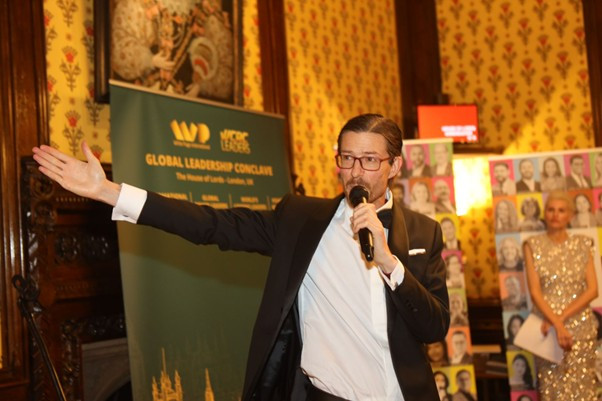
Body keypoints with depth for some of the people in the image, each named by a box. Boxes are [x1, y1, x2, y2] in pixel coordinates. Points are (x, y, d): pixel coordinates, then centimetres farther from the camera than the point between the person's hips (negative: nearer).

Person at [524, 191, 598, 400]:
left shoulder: (583, 244, 5)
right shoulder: (533, 245, 0)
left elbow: (592, 290, -2)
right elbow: (535, 291, -6)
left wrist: (562, 317, -13)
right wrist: (557, 324, -18)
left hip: (581, 326, 1)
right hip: (548, 325, -1)